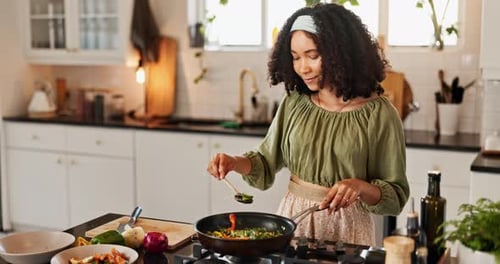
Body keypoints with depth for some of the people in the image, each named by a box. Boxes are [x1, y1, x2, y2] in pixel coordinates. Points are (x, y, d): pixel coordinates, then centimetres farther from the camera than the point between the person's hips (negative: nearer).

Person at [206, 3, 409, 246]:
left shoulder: (378, 114, -13)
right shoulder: (294, 103, -2)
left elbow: (396, 196, -8)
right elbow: (267, 166, 7)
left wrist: (360, 187, -26)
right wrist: (235, 162, -11)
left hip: (344, 228, -3)